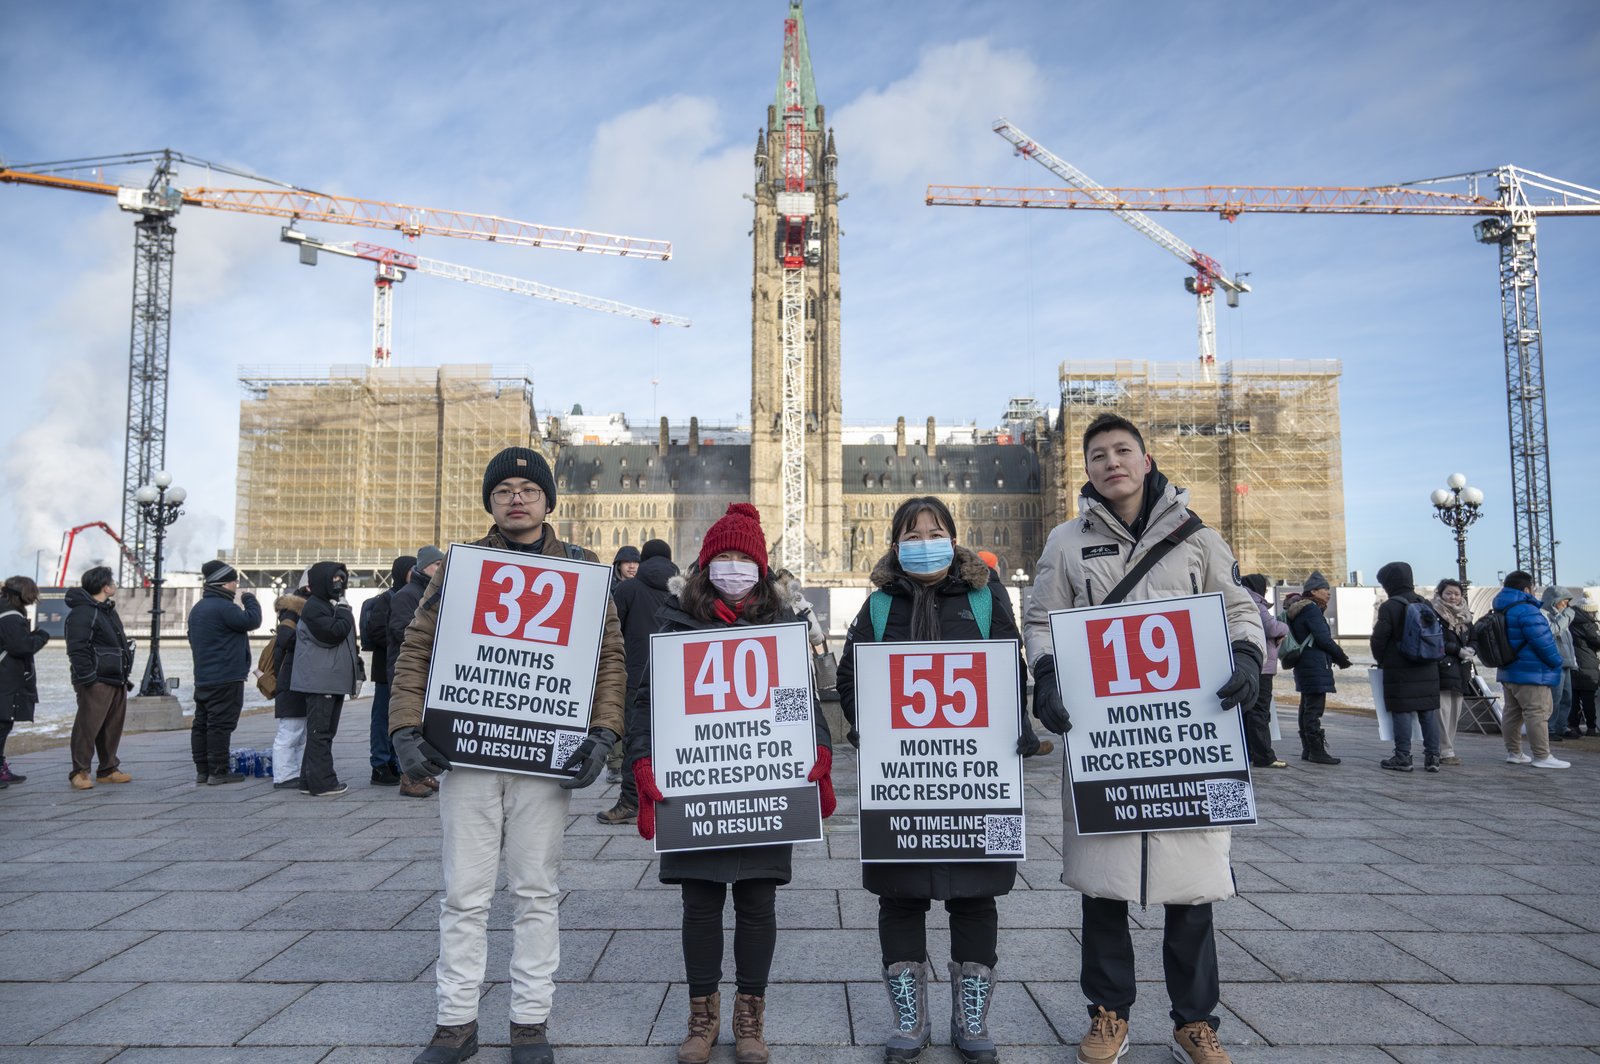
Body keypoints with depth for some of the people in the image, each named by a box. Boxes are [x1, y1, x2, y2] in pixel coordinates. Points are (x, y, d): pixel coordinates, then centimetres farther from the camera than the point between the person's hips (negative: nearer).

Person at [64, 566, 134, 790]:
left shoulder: (108, 611, 20)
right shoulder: (82, 613, -12)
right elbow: (77, 649, -18)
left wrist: (125, 676, 22)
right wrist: (87, 679, -21)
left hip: (116, 681, 10)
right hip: (96, 682, -10)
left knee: (113, 727, 12)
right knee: (88, 726, -6)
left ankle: (108, 769, 20)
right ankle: (80, 772, 2)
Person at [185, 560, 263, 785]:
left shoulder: (198, 608, 18)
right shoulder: (223, 607, -16)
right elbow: (252, 620, -17)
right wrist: (250, 600, -1)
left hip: (203, 678, 10)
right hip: (226, 678, -10)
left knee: (202, 724, 11)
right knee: (220, 724, -6)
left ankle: (202, 770, 16)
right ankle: (218, 771, -4)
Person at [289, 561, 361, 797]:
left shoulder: (333, 606, 22)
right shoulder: (314, 607, -9)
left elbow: (348, 643, 26)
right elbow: (333, 633, -24)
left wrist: (356, 672, 22)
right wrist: (344, 611, -10)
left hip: (335, 679, 10)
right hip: (320, 681, -10)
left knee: (325, 731, 13)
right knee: (320, 731, -8)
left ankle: (311, 778, 19)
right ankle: (323, 783, -8)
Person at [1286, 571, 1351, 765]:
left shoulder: (1298, 609, 18)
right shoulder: (1312, 609, -13)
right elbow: (1323, 638, -17)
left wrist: (1336, 654, 14)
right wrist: (1341, 657, -4)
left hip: (1304, 665, 11)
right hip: (1316, 665, -11)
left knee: (1307, 708, 13)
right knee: (1314, 708, -9)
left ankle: (1307, 750, 18)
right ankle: (1317, 751, -8)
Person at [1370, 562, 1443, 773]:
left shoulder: (1389, 607, -12)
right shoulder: (1425, 604, 9)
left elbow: (1379, 638, -12)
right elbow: (1439, 634, 14)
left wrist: (1380, 659, 5)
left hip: (1400, 671, -6)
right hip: (1427, 670, 6)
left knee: (1402, 712, -2)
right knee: (1428, 712, 9)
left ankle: (1403, 757, 0)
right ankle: (1432, 757, 12)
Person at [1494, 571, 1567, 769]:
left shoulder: (1501, 610, 11)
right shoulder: (1526, 610, -19)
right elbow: (1543, 641, -19)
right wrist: (1556, 663, -4)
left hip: (1508, 671, 10)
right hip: (1531, 673, -9)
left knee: (1512, 712, 12)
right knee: (1537, 714, -6)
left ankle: (1513, 753, 18)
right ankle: (1542, 757, -5)